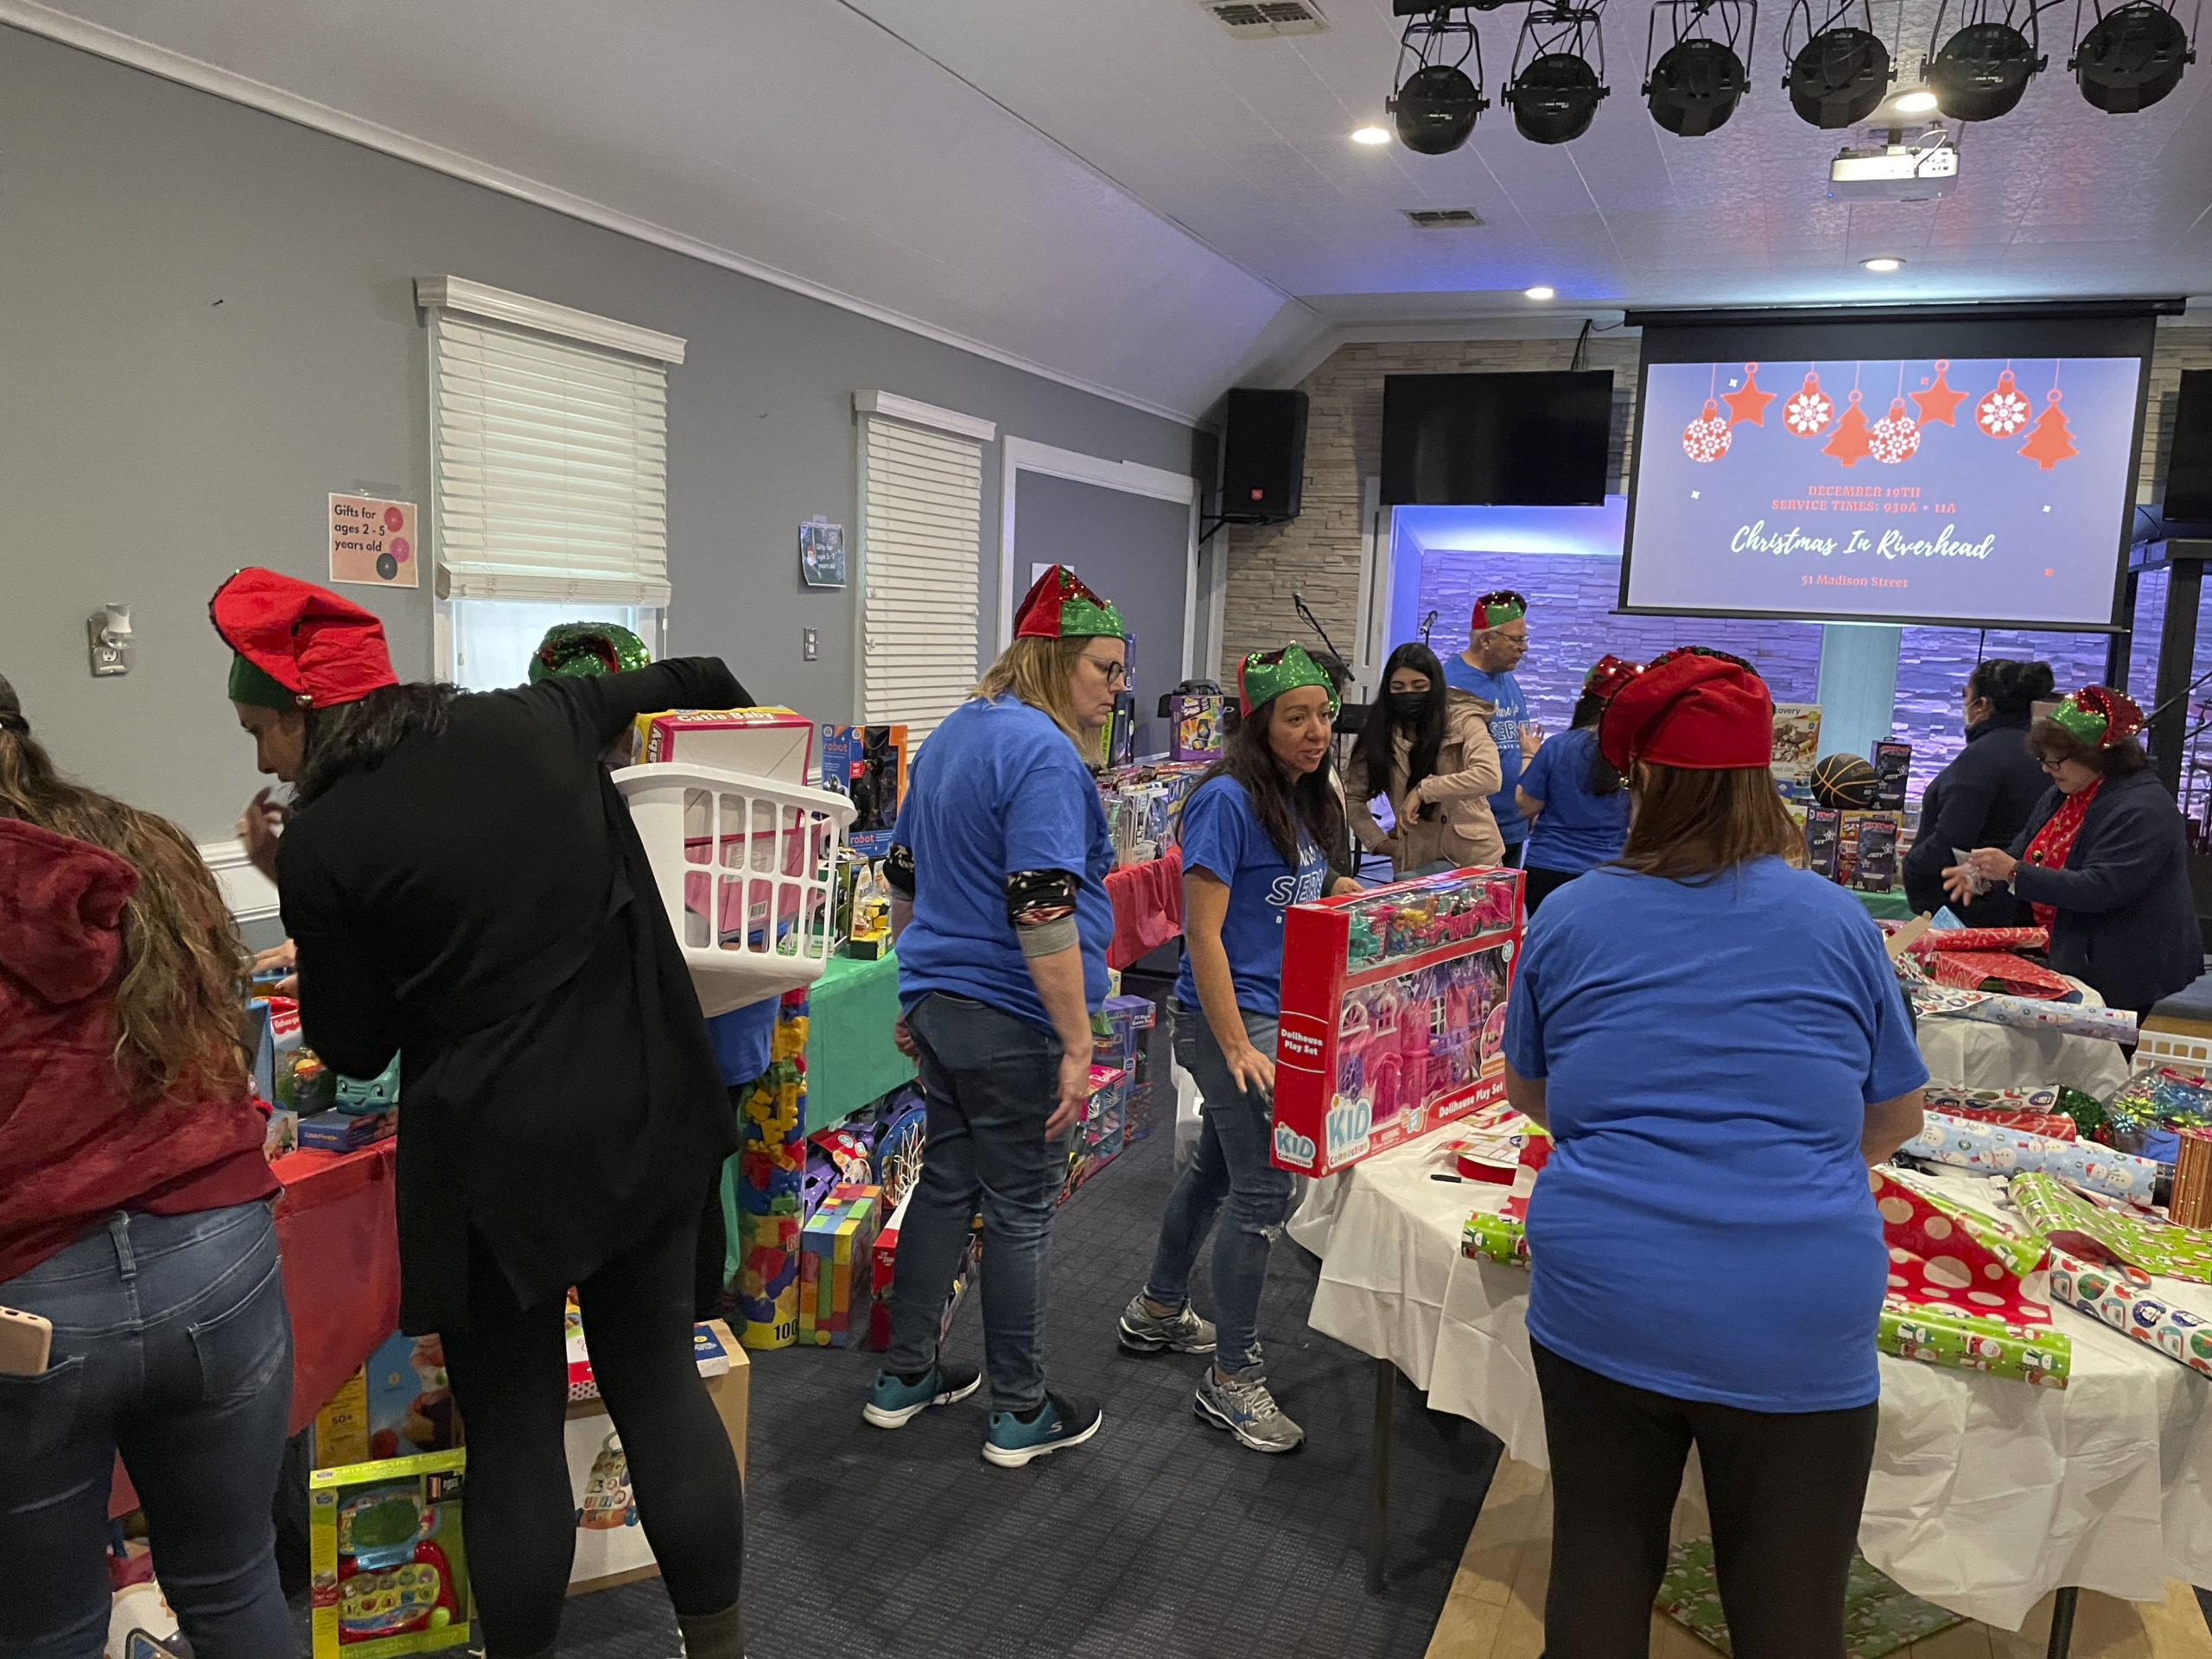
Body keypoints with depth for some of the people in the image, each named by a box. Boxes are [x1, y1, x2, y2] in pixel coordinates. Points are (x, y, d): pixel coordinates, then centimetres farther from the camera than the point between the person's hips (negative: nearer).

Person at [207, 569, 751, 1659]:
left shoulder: (321, 842, -12)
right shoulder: (535, 724, 0)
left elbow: (353, 1050, -1)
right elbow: (679, 681, 20)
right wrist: (744, 716, 41)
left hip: (496, 1155, -4)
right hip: (646, 1115, 5)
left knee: (512, 1435, 14)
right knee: (660, 1381, 18)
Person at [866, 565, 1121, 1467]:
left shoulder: (951, 735, 12)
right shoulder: (1043, 751, -18)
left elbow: (904, 876, 19)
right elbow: (1042, 912, -26)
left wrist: (915, 995, 25)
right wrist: (1077, 1045, -23)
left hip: (939, 1001, 9)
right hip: (1011, 1020, -9)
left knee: (947, 1182, 19)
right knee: (1022, 1210, 4)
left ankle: (904, 1378, 31)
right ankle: (1021, 1413, 19)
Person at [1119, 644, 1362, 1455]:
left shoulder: (1305, 801, 8)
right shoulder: (1228, 800, -18)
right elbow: (1204, 933, -21)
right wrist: (1237, 1048, -22)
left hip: (1283, 1013, 9)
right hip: (1230, 1018, -9)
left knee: (1219, 1166, 21)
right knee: (1264, 1193, -5)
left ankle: (1156, 1312, 41)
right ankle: (1232, 1380, 10)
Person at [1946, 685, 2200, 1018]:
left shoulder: (2141, 810, -19)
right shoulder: (2060, 795, 10)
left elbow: (2099, 890, -27)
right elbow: (2024, 849, 19)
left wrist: (2013, 872, -27)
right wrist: (1983, 872, -3)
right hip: (2067, 960, 8)